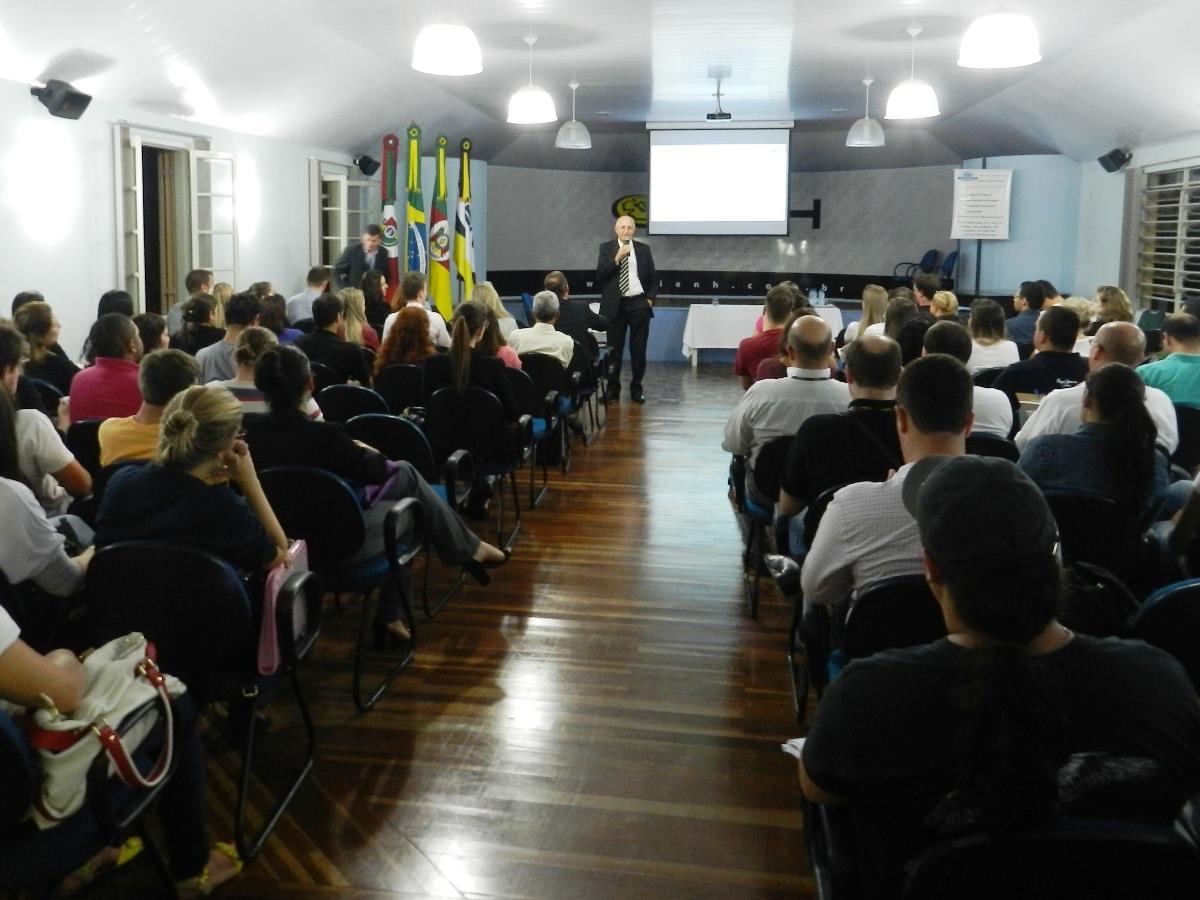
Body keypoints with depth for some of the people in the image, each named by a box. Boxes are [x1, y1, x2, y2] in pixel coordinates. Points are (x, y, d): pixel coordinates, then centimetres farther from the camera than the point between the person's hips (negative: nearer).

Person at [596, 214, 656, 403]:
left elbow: (653, 278, 12)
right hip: (615, 305, -1)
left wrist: (650, 299, 0)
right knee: (614, 349, 2)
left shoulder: (643, 249, 8)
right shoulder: (606, 248, 4)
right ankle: (613, 388, 11)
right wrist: (617, 258, -15)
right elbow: (600, 275, -7)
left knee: (638, 348, 3)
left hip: (639, 304, 1)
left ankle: (637, 388, 13)